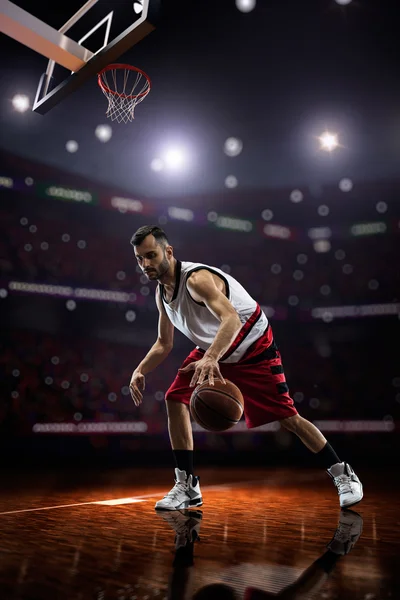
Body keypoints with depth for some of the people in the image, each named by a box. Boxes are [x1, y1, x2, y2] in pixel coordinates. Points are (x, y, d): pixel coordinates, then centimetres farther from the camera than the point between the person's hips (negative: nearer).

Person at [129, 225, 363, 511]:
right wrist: (140, 371, -7)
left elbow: (231, 319, -46)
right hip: (213, 350, 7)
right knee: (176, 399, -10)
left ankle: (343, 475, 17)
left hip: (253, 349, -7)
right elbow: (164, 344, 8)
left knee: (288, 418, -4)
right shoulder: (161, 293, -2)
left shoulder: (196, 278, -29)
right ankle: (187, 486, 1)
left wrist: (210, 358, -61)